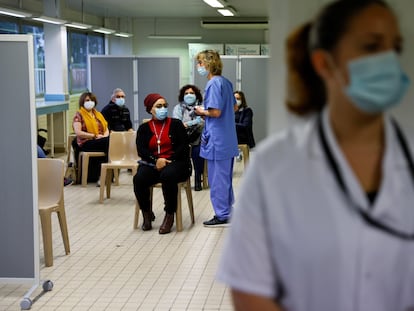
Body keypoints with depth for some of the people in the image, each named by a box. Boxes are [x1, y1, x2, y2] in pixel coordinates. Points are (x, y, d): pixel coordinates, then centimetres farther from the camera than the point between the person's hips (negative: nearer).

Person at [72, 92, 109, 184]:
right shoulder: (79, 115, 6)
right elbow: (78, 132, -8)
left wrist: (105, 135, -7)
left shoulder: (98, 114, 24)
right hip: (86, 143, -5)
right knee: (108, 142, -33)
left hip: (102, 141, 5)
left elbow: (106, 129, 18)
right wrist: (95, 136, -15)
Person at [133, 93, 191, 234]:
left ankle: (170, 215, -23)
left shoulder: (176, 124, 9)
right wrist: (156, 160, -18)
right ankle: (147, 214, -6)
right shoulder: (144, 128, 15)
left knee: (167, 175, -38)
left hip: (175, 163, -2)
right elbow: (141, 150, 1)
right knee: (138, 179, -29)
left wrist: (168, 161, -15)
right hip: (151, 164, 2)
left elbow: (183, 146, -1)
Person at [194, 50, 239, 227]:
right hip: (228, 139, 9)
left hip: (217, 140, -9)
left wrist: (203, 111, -5)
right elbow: (234, 107, 20)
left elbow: (216, 112, -24)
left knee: (217, 179, 0)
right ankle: (227, 209, 27)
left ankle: (222, 216, 6)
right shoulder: (226, 82, 11)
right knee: (226, 177, 17)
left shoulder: (213, 84, -17)